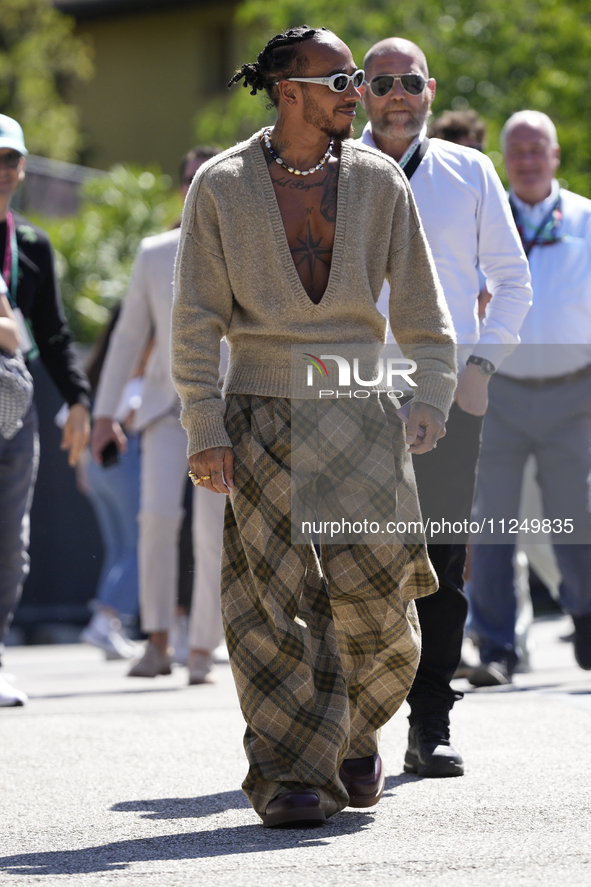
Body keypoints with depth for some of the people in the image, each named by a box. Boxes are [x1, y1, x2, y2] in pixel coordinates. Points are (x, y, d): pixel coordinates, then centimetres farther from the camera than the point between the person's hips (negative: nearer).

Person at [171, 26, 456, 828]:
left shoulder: (379, 182, 5)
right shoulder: (221, 187, 0)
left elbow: (421, 312, 7)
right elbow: (197, 320, 0)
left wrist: (425, 416, -4)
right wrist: (204, 432, -8)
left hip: (360, 414, 2)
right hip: (262, 419, -2)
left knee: (375, 596, -2)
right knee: (280, 599, -7)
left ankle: (355, 732, 25)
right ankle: (291, 777, -2)